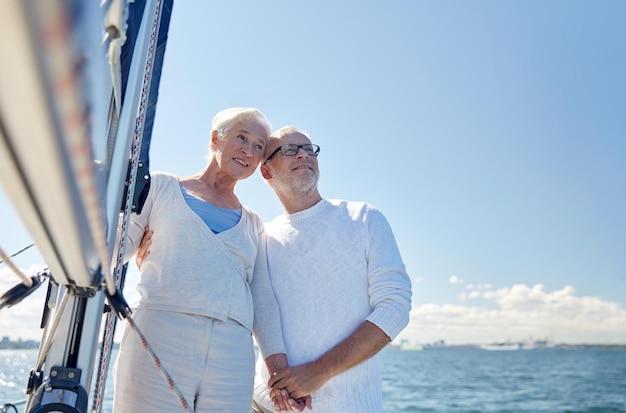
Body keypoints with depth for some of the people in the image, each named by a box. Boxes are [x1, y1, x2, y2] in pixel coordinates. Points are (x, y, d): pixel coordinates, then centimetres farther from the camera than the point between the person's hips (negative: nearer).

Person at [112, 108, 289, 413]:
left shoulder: (253, 225, 19)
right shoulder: (162, 187, 13)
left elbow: (262, 296, 10)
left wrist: (278, 364, -2)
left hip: (233, 356, 3)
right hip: (158, 341, -2)